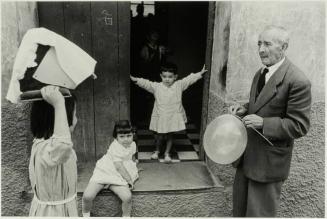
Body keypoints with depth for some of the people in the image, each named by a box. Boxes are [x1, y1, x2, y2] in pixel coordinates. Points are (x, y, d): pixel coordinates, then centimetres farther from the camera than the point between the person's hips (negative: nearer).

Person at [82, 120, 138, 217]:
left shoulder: (133, 145, 4)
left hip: (118, 177, 4)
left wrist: (134, 170, 38)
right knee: (87, 196, -18)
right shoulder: (115, 146, -18)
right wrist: (130, 180, -14)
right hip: (103, 172, -4)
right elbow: (119, 167, -21)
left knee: (127, 197, -22)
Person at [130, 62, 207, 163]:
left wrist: (200, 73, 0)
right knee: (159, 136, 10)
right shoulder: (156, 86, -6)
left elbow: (189, 79, 3)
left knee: (169, 136, 13)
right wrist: (136, 80, -28)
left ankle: (167, 153, 31)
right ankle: (156, 151, 37)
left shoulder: (179, 85, -1)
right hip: (160, 117, -1)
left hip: (173, 117, 1)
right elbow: (146, 83, -14)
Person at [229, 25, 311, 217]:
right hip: (247, 156, 8)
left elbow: (299, 126, -19)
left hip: (269, 162, -8)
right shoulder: (261, 73, 7)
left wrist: (263, 123, -26)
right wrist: (244, 108, 0)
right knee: (239, 209, 23)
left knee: (259, 213, 10)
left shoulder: (298, 81, -20)